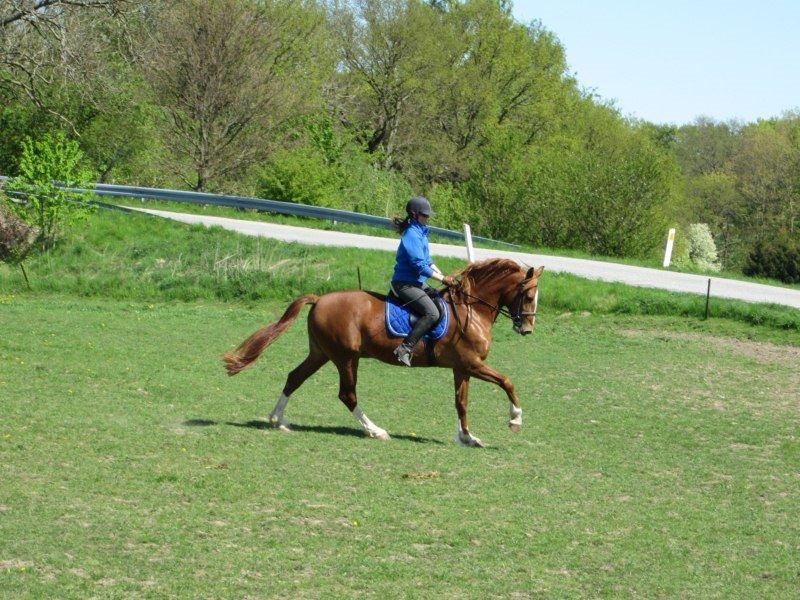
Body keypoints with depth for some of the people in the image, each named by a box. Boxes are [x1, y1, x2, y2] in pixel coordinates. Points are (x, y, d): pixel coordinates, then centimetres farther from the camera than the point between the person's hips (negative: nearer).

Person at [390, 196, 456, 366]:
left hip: (418, 282, 11)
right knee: (432, 313, -25)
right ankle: (405, 349, -26)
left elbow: (428, 261, 20)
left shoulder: (421, 233, 14)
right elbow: (420, 266, -22)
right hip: (405, 283, -11)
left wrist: (443, 276, 8)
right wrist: (443, 279, -17)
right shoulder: (412, 235, -18)